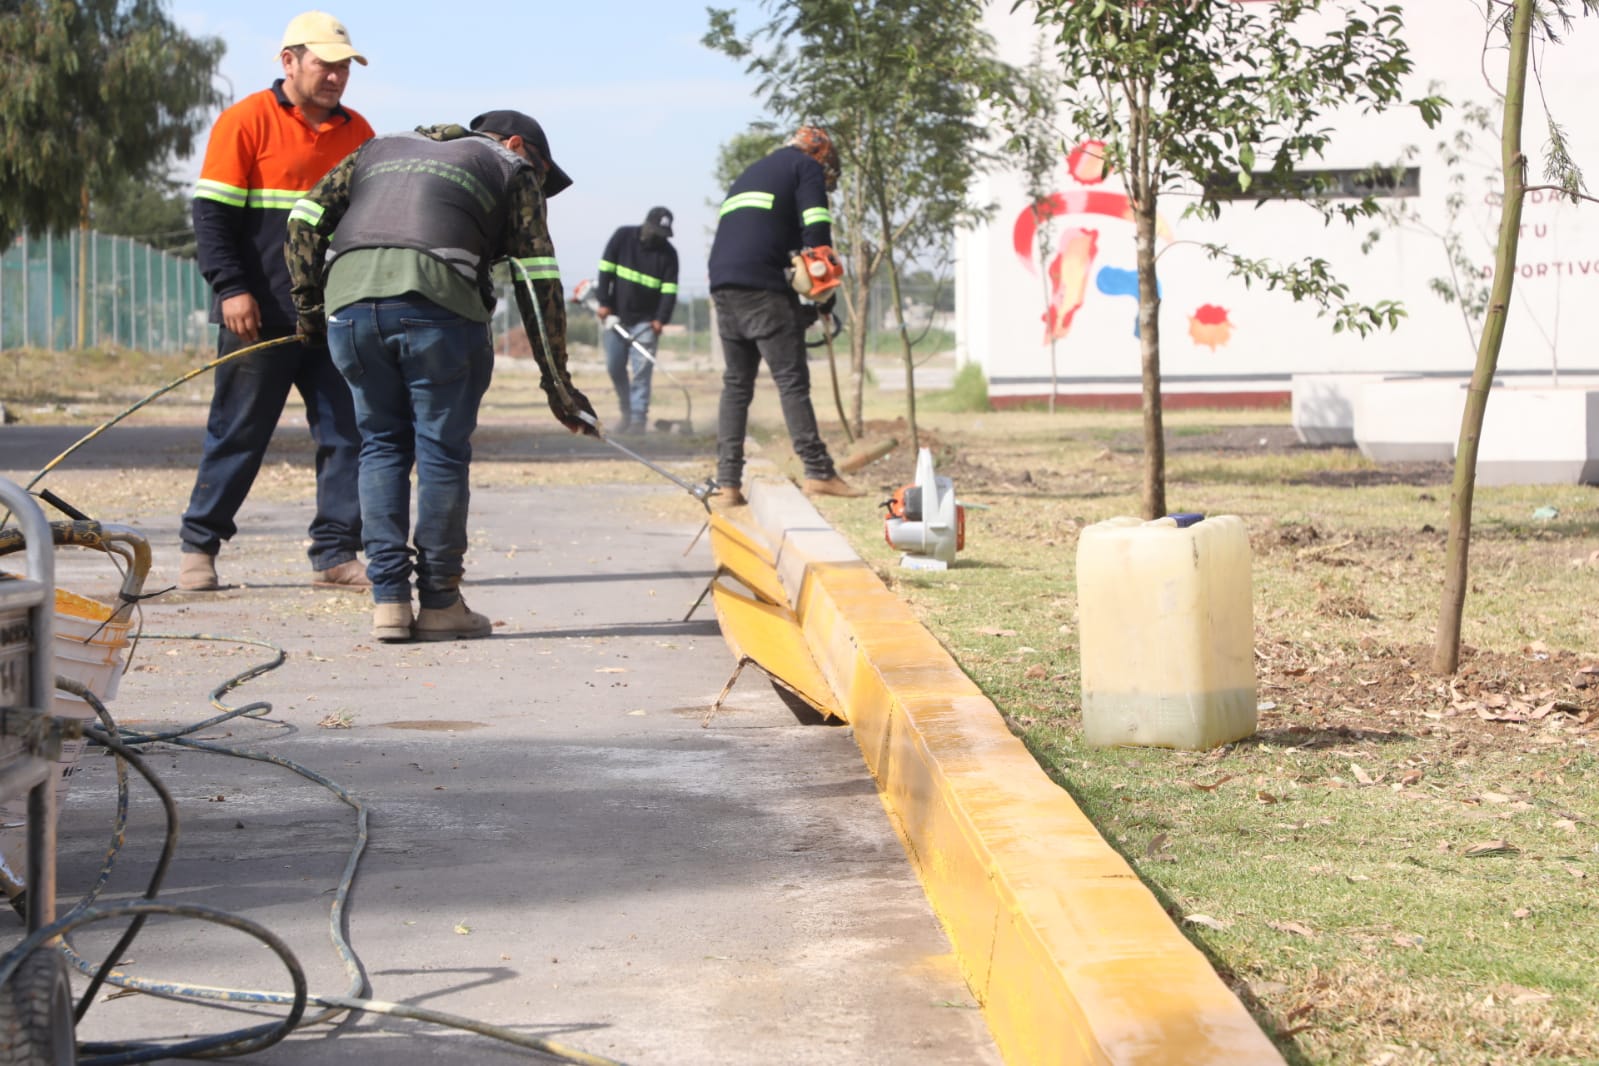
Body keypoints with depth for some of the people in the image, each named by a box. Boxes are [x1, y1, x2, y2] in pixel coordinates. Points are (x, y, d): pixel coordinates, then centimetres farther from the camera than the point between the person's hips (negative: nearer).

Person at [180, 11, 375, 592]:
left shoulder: (356, 132, 13)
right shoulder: (247, 121, -4)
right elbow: (212, 212, -7)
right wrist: (232, 288, -16)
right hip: (262, 315, -5)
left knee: (346, 431, 1)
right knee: (238, 433, 2)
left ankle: (335, 554, 6)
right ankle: (199, 547, 14)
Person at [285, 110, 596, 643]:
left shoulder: (383, 147, 33)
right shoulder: (511, 169, 21)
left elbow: (307, 215, 22)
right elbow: (538, 280, 14)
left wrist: (308, 301, 21)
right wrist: (557, 383, 13)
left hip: (349, 299, 4)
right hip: (437, 304, -4)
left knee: (381, 445, 14)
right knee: (443, 451, 6)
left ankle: (389, 600, 9)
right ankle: (439, 603, 10)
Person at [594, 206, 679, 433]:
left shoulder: (668, 253, -3)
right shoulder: (622, 236, -3)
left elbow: (670, 289, -7)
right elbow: (606, 268, -3)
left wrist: (661, 319, -17)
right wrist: (603, 302, -8)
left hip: (645, 320, -2)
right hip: (616, 315, 2)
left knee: (641, 370, -9)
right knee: (615, 367, 4)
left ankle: (638, 417, -8)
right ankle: (626, 412, 20)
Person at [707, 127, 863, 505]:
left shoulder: (751, 173, 31)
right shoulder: (807, 167, 9)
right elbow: (816, 232, -6)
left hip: (722, 288, 7)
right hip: (763, 287, -7)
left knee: (736, 384, 10)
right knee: (792, 380, -7)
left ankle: (728, 481, 4)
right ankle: (818, 472, -11)